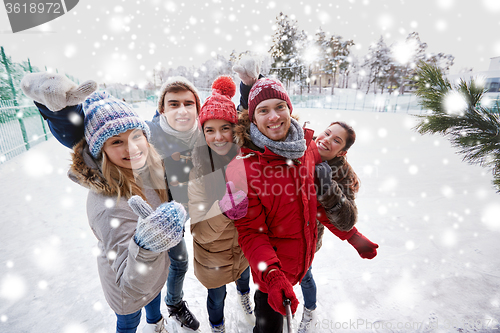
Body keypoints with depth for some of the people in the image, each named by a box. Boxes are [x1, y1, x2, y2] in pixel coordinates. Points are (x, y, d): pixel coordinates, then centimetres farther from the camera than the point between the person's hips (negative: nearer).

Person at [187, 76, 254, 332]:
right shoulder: (195, 169, -28)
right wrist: (223, 210, -48)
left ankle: (243, 295, 71)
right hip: (214, 255, -3)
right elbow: (200, 232, -29)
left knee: (244, 276, 34)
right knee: (217, 297, 24)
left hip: (246, 246, 3)